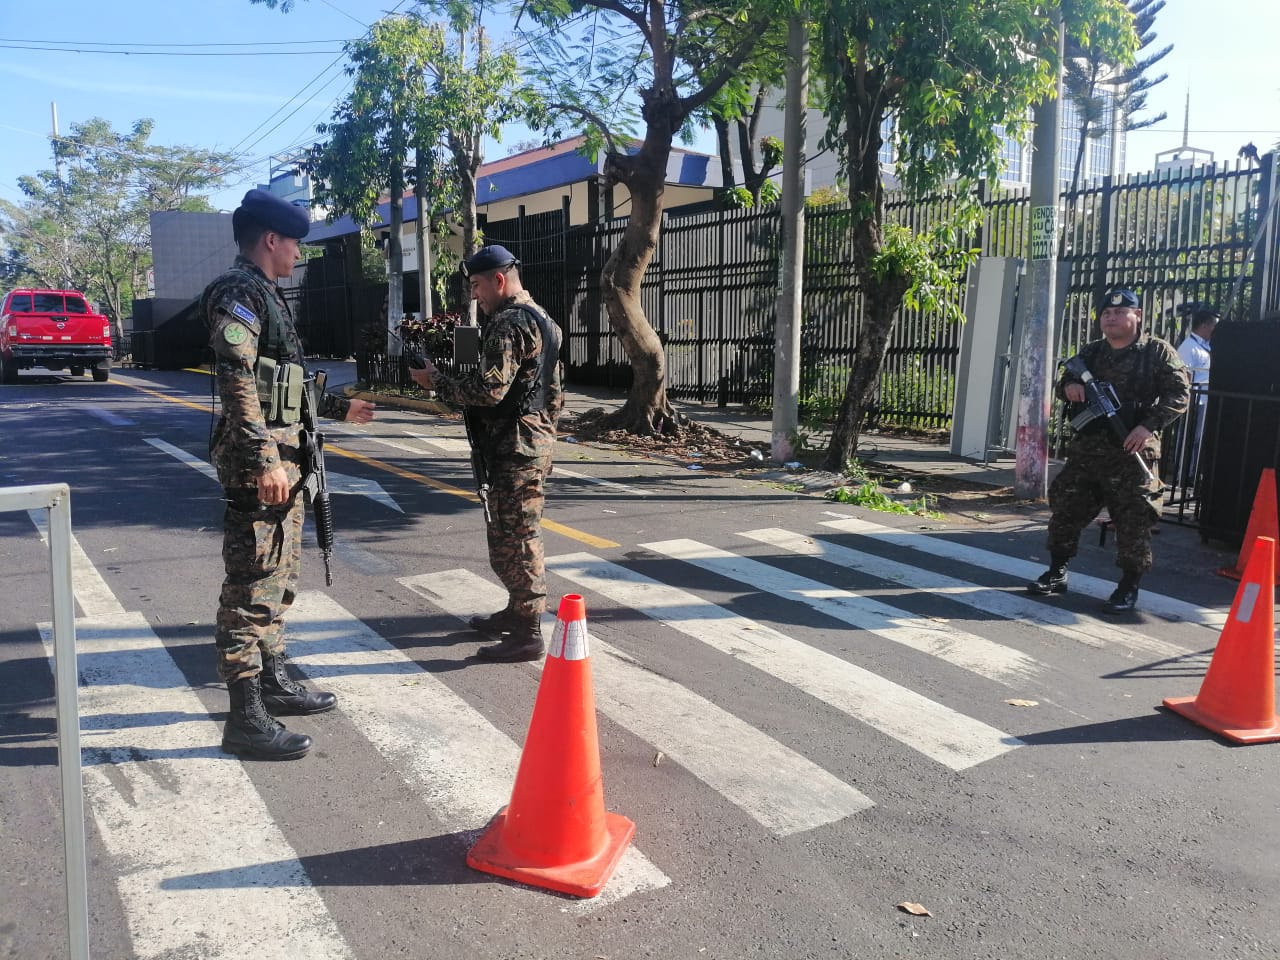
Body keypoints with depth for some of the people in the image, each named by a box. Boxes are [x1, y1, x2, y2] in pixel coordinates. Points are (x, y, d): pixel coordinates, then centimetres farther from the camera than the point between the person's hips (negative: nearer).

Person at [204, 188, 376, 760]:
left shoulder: (264, 296, 21)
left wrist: (339, 408, 34)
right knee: (253, 586, -8)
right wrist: (263, 460, -28)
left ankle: (271, 681, 30)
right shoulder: (239, 293, -10)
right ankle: (246, 718, -2)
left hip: (281, 457, 11)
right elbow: (236, 381, -22)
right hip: (258, 462, -11)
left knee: (280, 579, 18)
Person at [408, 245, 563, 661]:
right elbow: (553, 391, 22)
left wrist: (437, 381, -9)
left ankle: (527, 634, 1)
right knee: (512, 534, 19)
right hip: (534, 440, 11)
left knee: (516, 539, -5)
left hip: (514, 449, -11)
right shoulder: (539, 317, 18)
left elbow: (488, 389, -21)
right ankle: (517, 612, 30)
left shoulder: (508, 323, -15)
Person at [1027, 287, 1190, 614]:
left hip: (1131, 453, -4)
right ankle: (1057, 573, 22)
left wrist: (1149, 425, -19)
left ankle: (1128, 587, 11)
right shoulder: (1090, 352, 14)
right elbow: (1065, 382, 23)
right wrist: (1068, 386, -3)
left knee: (1133, 521, -2)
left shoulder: (1158, 352, 0)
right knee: (1065, 509, 8)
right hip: (1085, 450, 5)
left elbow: (1178, 395, -5)